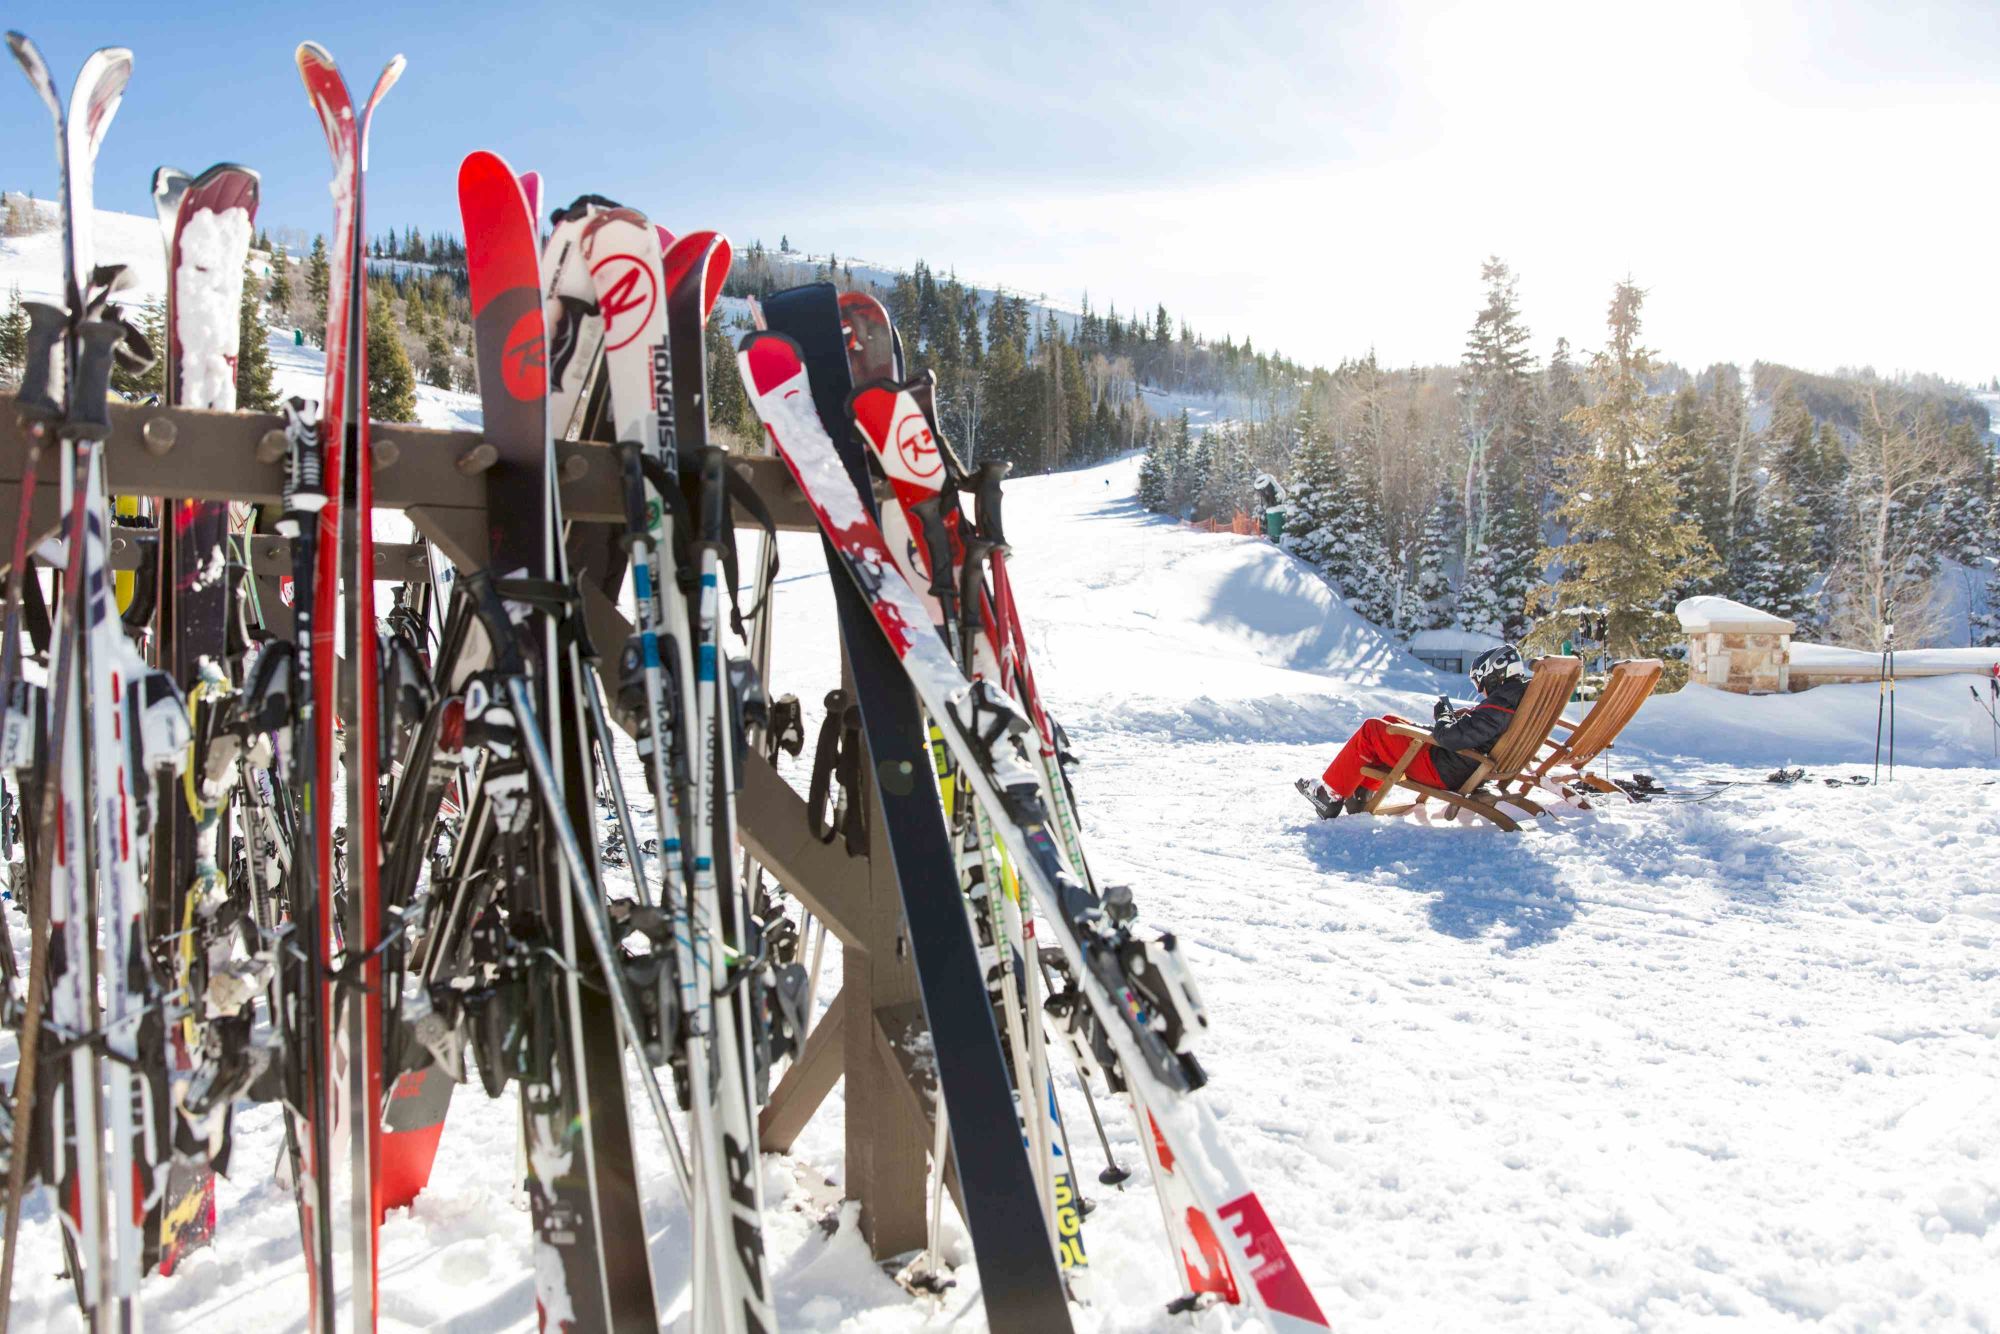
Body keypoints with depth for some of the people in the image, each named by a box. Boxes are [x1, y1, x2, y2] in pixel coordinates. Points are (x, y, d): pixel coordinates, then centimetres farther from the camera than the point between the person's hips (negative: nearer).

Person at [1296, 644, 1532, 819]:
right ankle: (1359, 795, 20)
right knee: (1389, 721, 20)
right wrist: (1457, 716, 1)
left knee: (1371, 730, -1)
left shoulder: (1500, 705, -25)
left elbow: (1451, 736, -31)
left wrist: (1444, 714, -10)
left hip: (1443, 772, -10)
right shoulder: (1524, 696, 5)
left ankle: (1331, 796, 8)